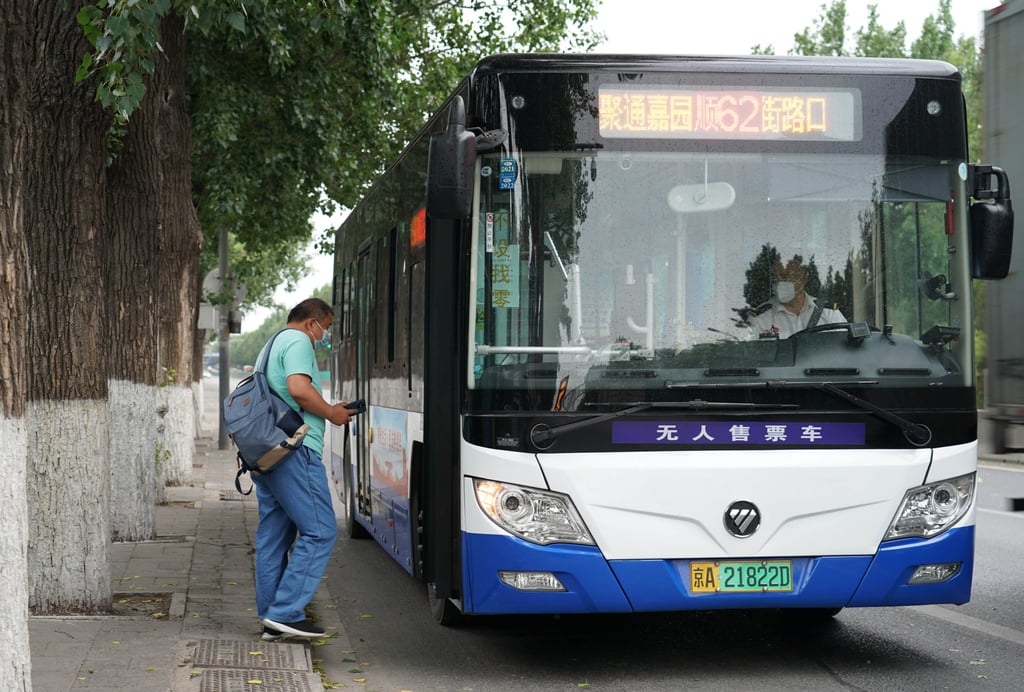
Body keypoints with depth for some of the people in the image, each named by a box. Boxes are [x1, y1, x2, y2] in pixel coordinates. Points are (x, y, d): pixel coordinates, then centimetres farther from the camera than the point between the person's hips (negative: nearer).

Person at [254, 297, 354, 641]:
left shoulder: (270, 346, 27)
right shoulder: (298, 342, -5)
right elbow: (299, 389, -21)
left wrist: (327, 411, 23)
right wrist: (331, 413, -6)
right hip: (293, 449, -11)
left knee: (273, 535, 11)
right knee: (319, 530, -9)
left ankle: (271, 619, 13)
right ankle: (285, 612, -13)